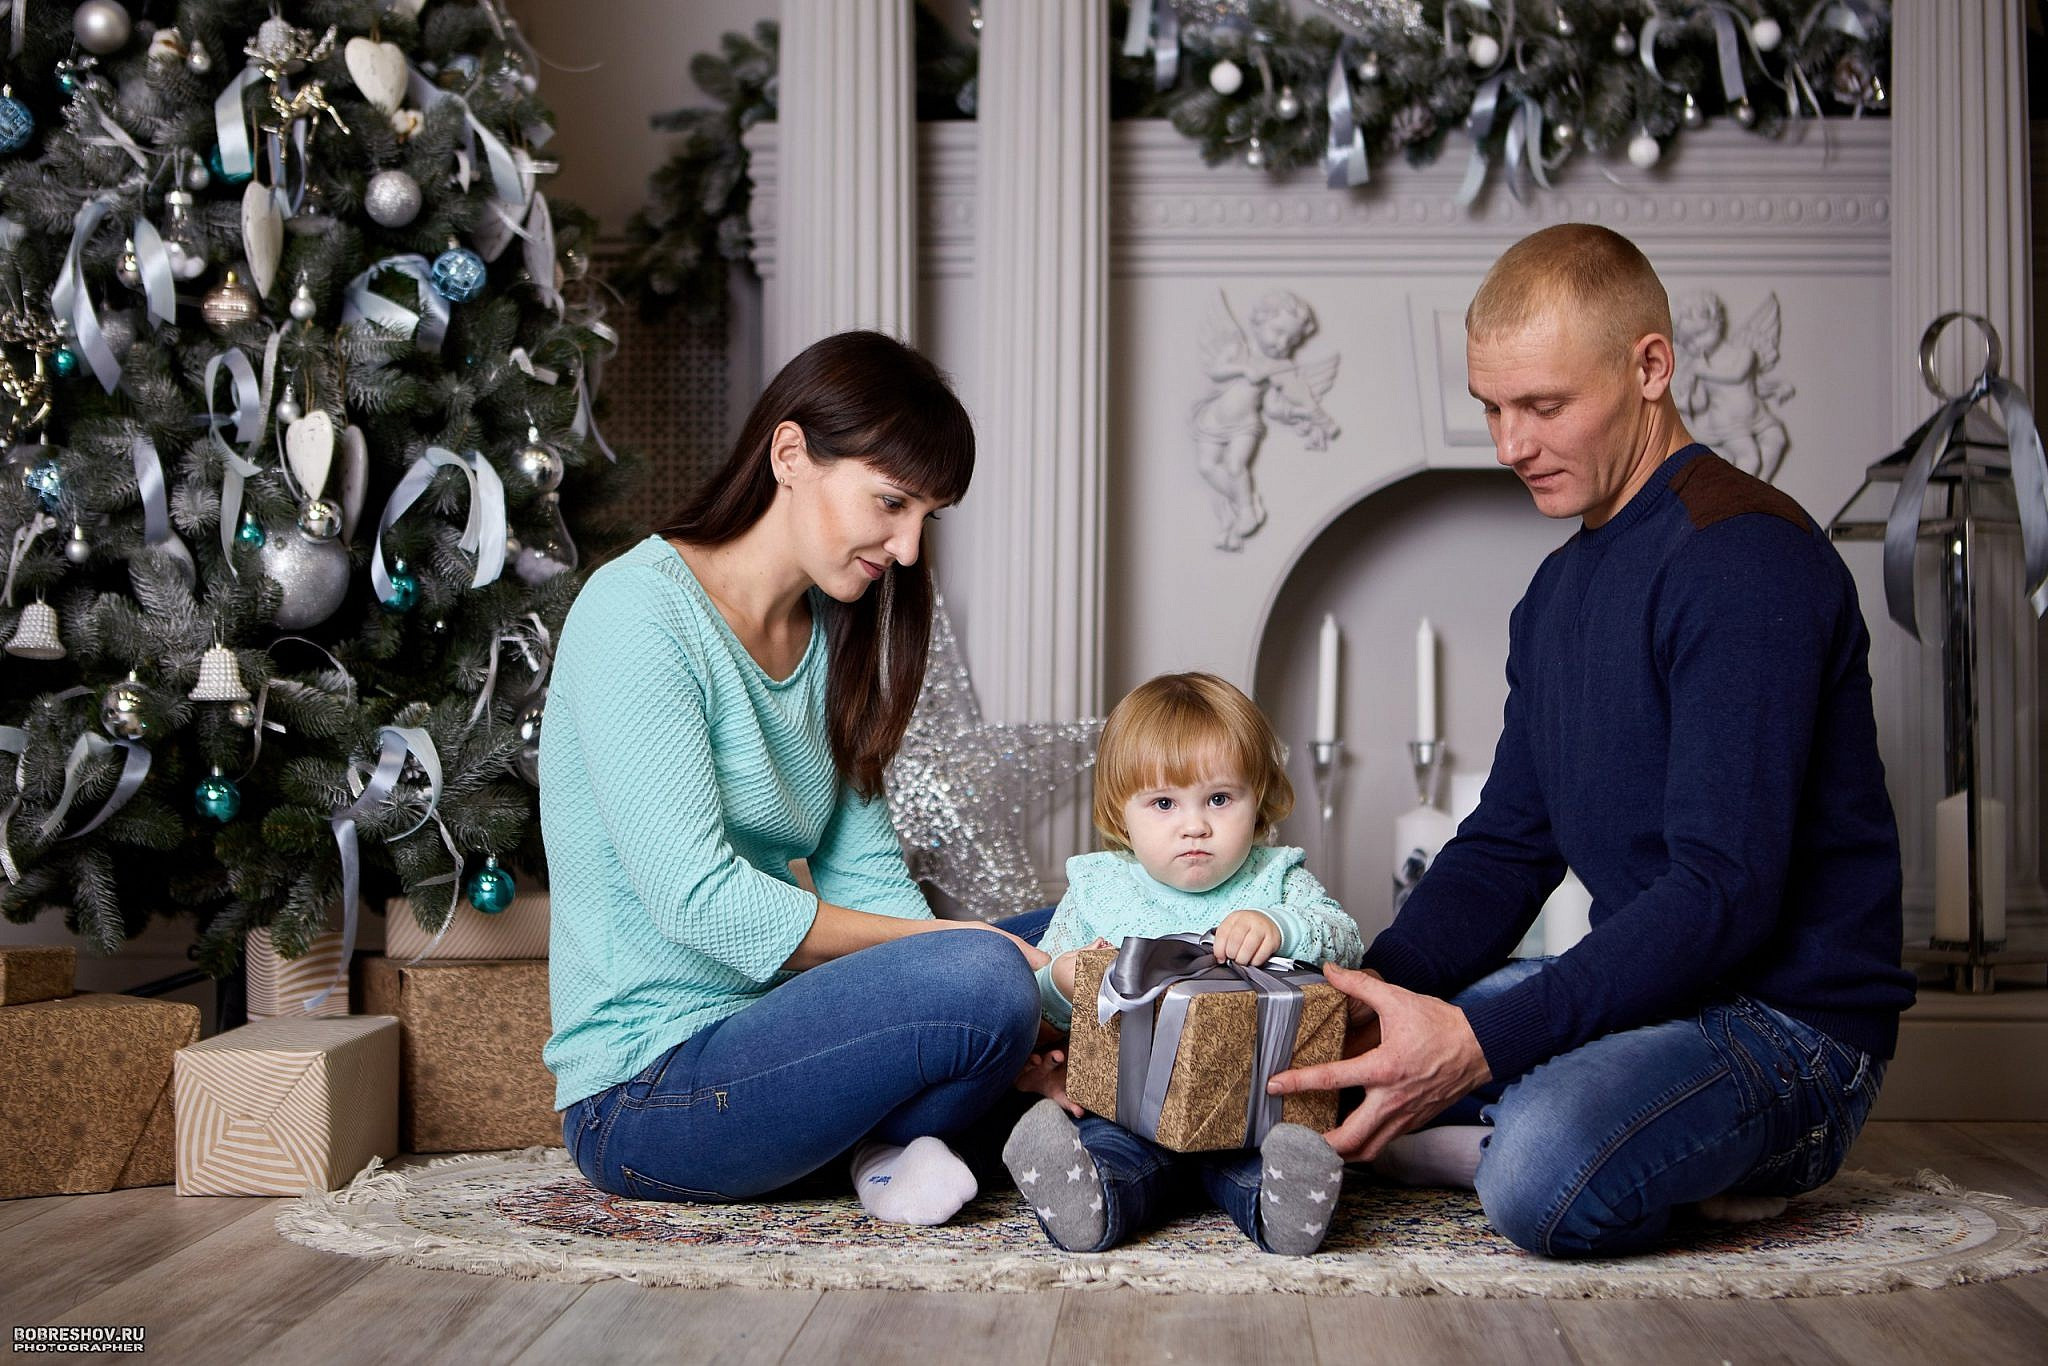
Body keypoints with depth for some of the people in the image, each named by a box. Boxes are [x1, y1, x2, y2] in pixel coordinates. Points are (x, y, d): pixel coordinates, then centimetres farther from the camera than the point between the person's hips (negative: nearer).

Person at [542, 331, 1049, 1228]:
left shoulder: (827, 634, 11)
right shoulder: (637, 615, -16)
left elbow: (864, 871, 6)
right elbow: (699, 899, -24)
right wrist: (951, 948, -21)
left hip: (757, 1036, 9)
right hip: (640, 1101, -9)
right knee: (984, 978, -28)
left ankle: (892, 1138, -2)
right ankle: (889, 1141, -1)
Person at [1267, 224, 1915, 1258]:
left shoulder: (1746, 555, -16)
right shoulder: (1557, 591, 15)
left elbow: (1724, 889, -24)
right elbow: (1507, 846, 13)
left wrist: (1480, 1043, -29)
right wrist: (1376, 988, -6)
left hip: (1790, 1016, -9)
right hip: (1636, 983, 10)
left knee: (1549, 1180, -39)